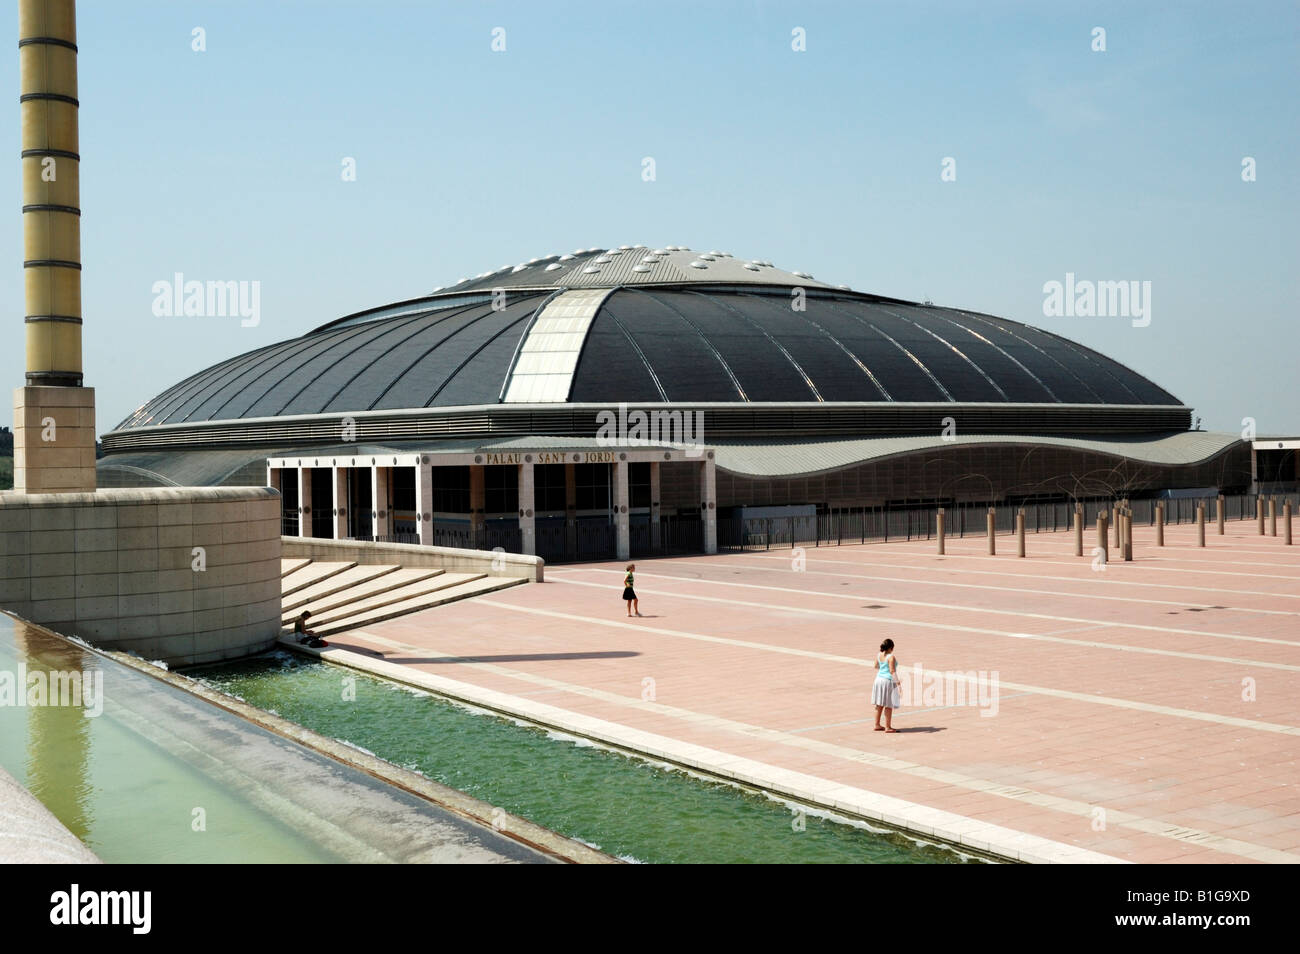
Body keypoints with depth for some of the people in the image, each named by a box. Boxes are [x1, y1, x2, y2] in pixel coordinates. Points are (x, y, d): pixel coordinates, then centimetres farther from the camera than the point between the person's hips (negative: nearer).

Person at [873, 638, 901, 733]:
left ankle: (877, 725, 20)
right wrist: (898, 682, -18)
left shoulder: (878, 655, 4)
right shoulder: (891, 657, -18)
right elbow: (892, 671, -21)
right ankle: (888, 727, 3)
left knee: (879, 704, 14)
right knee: (889, 705, 0)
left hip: (879, 679, 8)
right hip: (888, 681, -8)